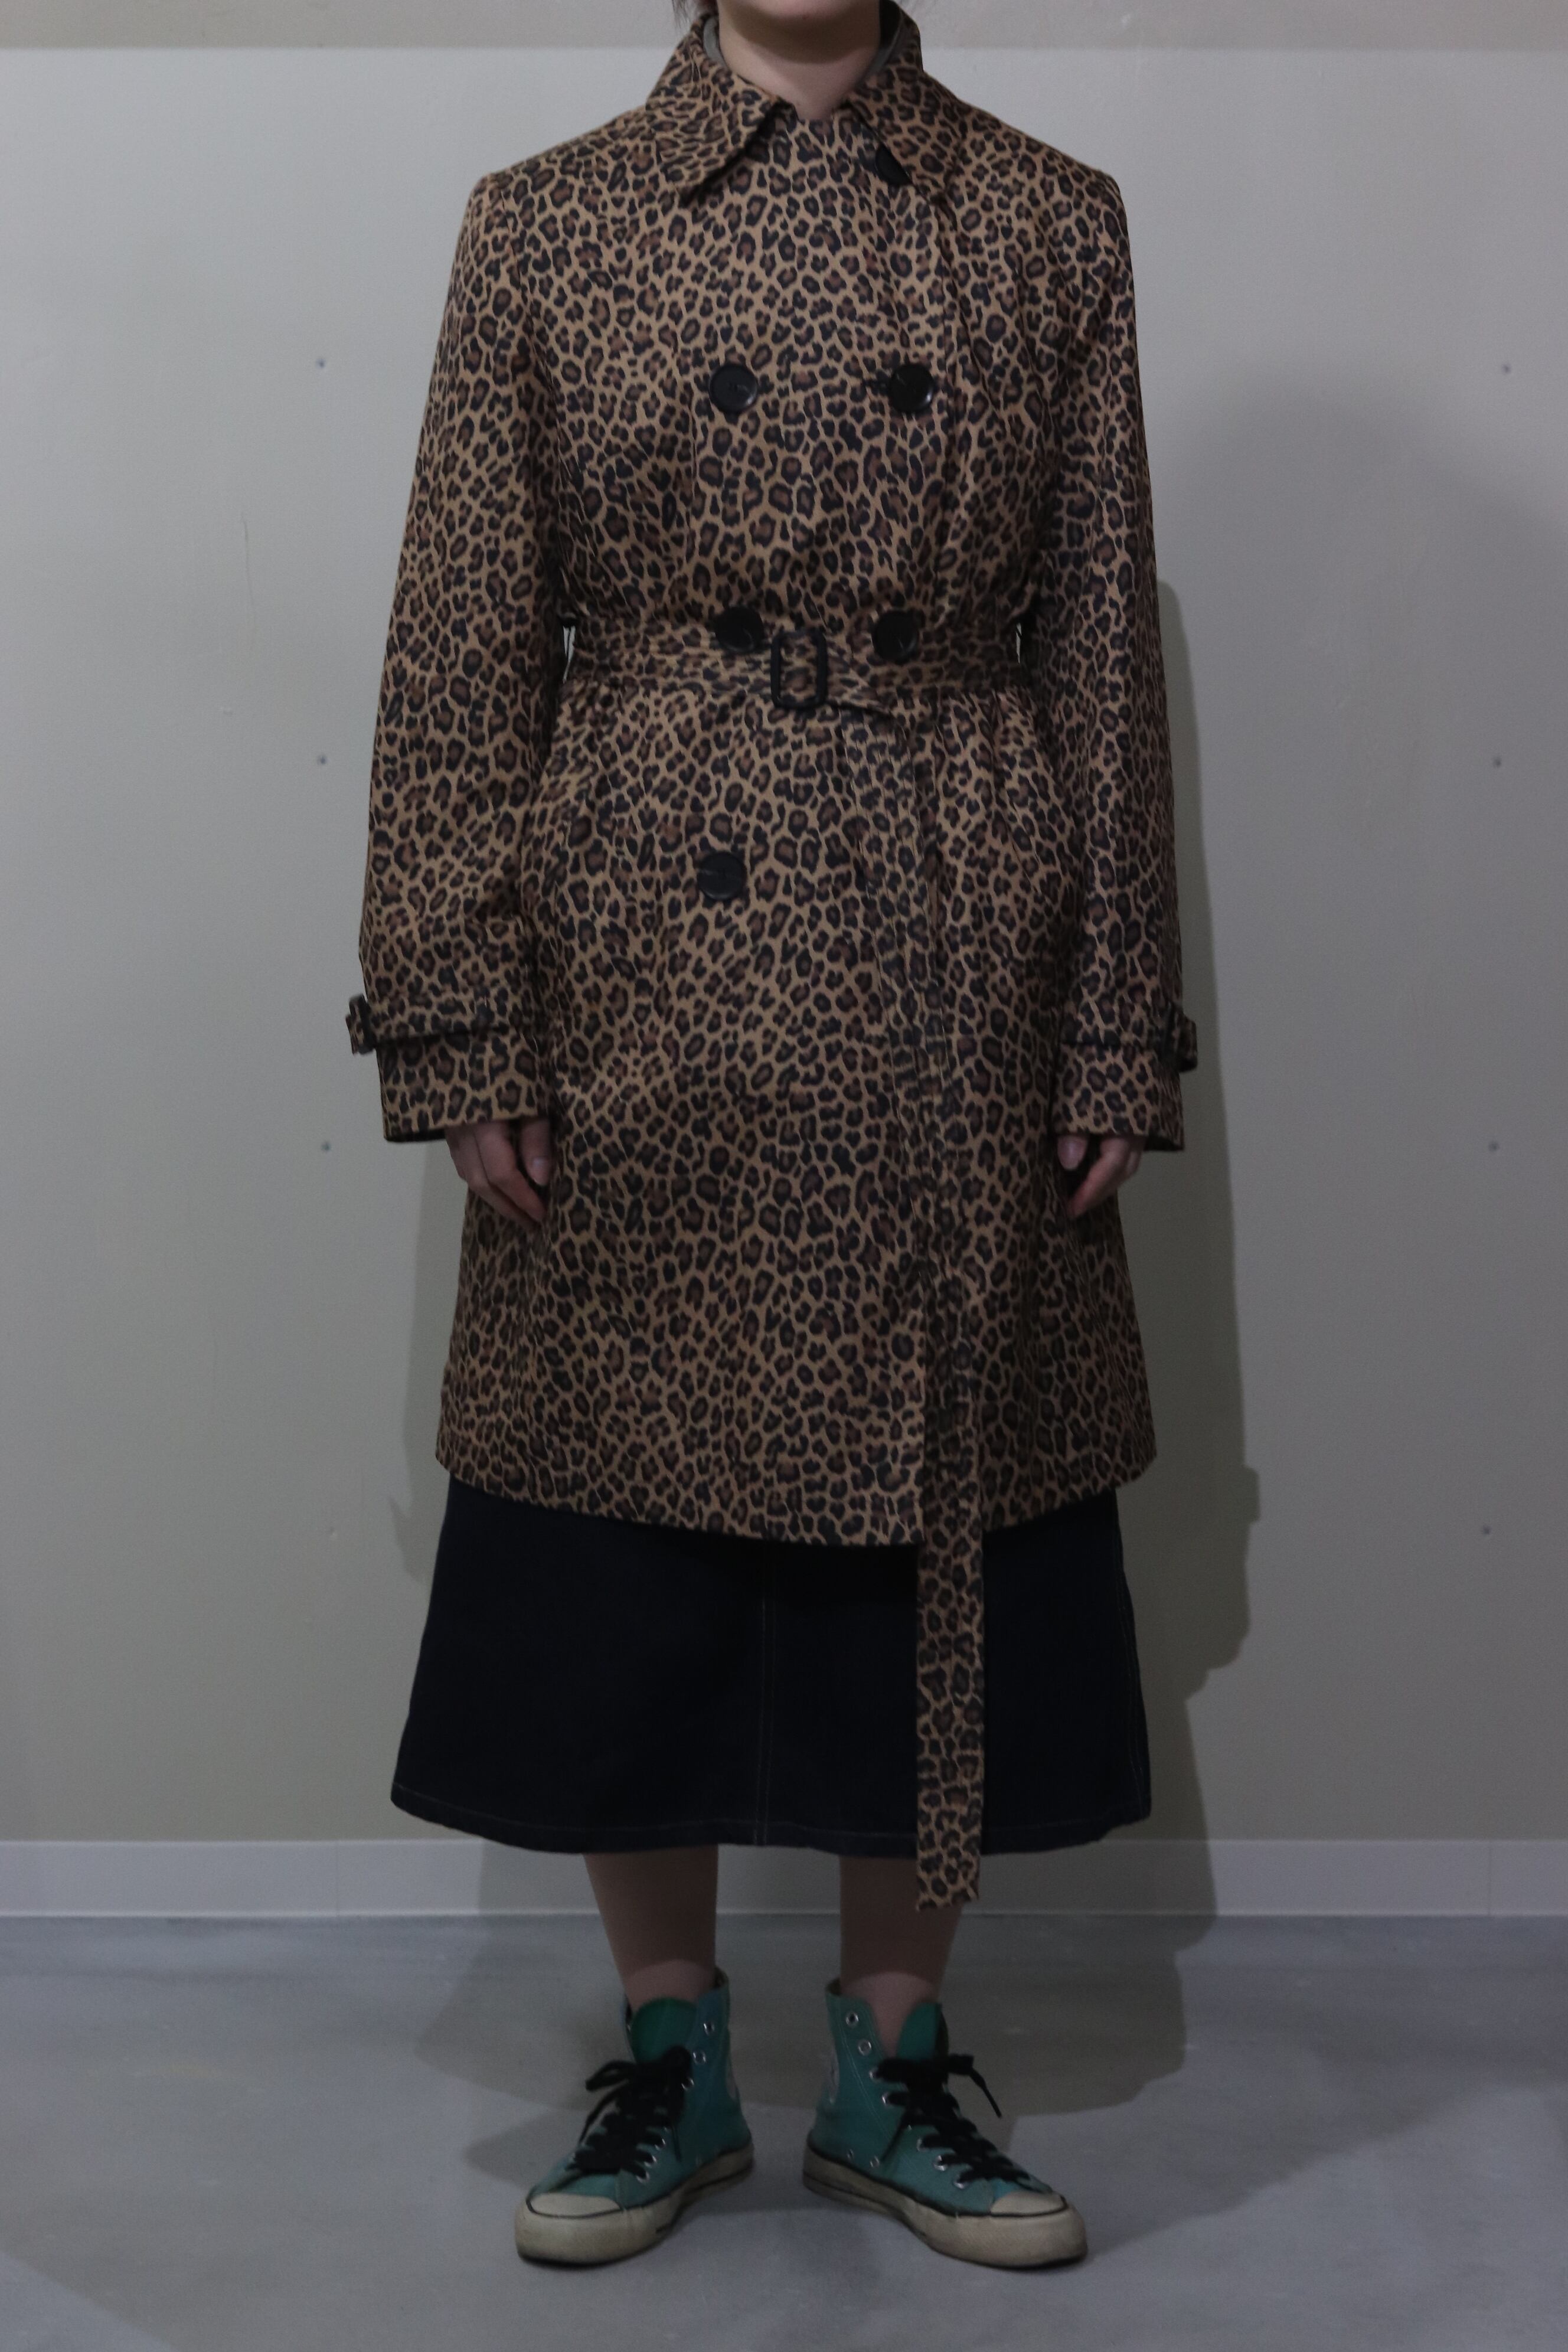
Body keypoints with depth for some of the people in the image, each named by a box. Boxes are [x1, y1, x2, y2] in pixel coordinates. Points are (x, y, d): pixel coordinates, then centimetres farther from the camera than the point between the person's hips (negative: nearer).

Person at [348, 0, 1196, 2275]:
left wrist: (1117, 1040, 2)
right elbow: (459, 661, 2)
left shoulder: (1052, 227, 7)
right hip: (642, 1008, -1)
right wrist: (460, 1032, -4)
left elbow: (1105, 655, 6)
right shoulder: (547, 225, 4)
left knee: (943, 1550, 8)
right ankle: (670, 2065, 28)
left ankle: (892, 2071, 27)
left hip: (956, 1027, 1)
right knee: (627, 1569, 6)